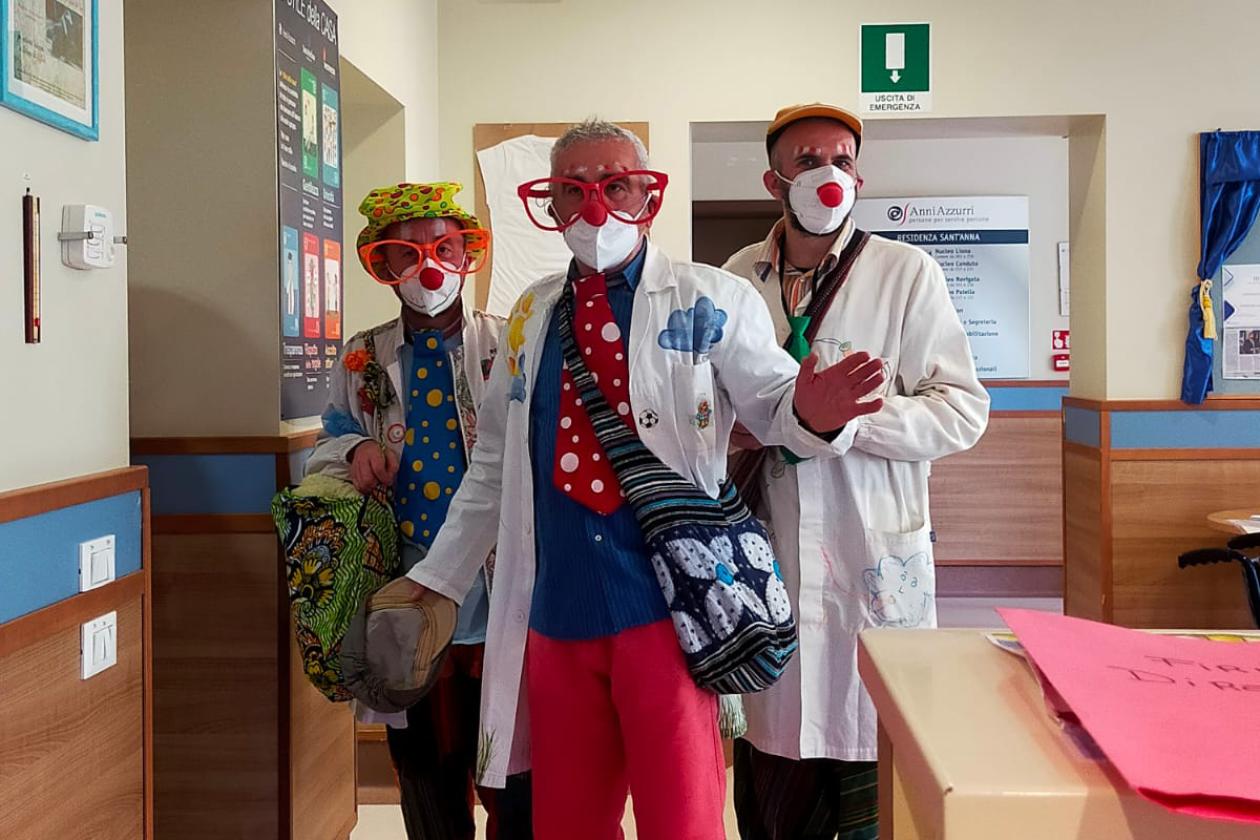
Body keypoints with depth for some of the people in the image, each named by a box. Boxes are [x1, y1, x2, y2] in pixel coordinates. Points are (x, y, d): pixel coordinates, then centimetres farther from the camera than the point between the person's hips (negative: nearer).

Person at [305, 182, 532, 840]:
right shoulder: (362, 359, 10)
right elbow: (328, 442, 18)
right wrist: (353, 452, -4)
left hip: (501, 596, -2)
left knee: (516, 785, 3)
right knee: (427, 774, 16)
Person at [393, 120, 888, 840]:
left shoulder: (712, 301, 1)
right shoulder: (532, 315, 13)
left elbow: (771, 405, -1)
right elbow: (495, 466, 19)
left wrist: (810, 416, -25)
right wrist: (440, 578, 19)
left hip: (665, 608, -4)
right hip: (556, 610, 5)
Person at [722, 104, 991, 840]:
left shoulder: (907, 273, -1)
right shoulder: (739, 278, 9)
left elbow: (965, 411, -5)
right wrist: (743, 434, -3)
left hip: (877, 564, -3)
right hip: (767, 558, 3)